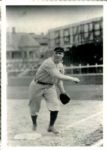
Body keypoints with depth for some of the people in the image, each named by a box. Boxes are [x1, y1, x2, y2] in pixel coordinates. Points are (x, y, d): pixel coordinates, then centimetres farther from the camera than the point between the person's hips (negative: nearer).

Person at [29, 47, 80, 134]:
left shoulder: (60, 66, 1)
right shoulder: (49, 63, -27)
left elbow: (59, 80, 12)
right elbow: (58, 76, -36)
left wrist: (63, 92, 8)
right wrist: (73, 79, -32)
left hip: (50, 87, 6)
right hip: (38, 86, -6)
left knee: (55, 105, -12)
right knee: (34, 107, 7)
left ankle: (51, 126, 5)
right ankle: (34, 125, 35)